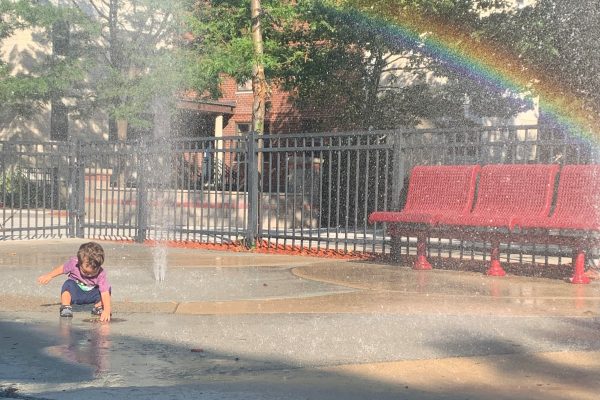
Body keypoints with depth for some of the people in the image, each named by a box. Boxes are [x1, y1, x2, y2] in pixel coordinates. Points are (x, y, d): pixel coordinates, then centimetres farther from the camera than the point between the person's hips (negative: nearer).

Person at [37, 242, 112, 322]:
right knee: (68, 284, -32)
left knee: (107, 289, -24)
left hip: (91, 294, 0)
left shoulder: (101, 274, -29)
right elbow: (62, 269, -2)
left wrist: (107, 311, -45)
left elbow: (105, 293, -35)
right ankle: (65, 307, -19)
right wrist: (48, 276, 4)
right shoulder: (73, 263, -25)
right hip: (75, 292, 0)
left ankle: (98, 307, 0)